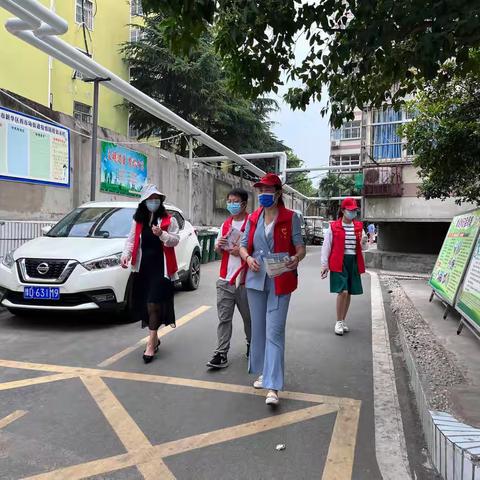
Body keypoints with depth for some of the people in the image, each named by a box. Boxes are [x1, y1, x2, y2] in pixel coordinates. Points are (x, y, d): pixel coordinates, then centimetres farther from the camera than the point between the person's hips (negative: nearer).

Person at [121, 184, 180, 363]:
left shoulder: (169, 220, 1)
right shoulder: (138, 220, 13)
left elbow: (175, 240, -4)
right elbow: (131, 240, 9)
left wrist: (162, 234, -22)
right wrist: (125, 255, -8)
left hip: (161, 267, -4)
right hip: (143, 267, 5)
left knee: (154, 303, -10)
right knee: (144, 304, 9)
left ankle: (151, 344, -6)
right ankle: (154, 337, 27)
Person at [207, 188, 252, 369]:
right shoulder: (225, 224, 13)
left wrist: (243, 251, -21)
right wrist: (218, 246, -1)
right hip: (225, 279, 5)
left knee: (249, 316, 13)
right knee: (224, 318, 3)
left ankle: (251, 344, 36)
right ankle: (221, 354, 7)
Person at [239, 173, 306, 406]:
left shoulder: (290, 218, -2)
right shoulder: (253, 218, 10)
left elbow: (300, 246, -2)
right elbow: (244, 245, 12)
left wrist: (296, 258, -25)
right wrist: (248, 258, -10)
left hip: (280, 281, -4)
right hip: (256, 279, 5)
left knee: (274, 332, -8)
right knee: (258, 328, 13)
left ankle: (272, 387, -5)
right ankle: (263, 372, 32)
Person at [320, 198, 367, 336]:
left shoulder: (359, 227, 9)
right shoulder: (333, 226, -3)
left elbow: (363, 247, 14)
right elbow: (326, 246, -2)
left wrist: (363, 242, -10)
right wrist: (324, 265, -6)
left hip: (354, 262, 5)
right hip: (339, 262, -4)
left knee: (349, 293, 9)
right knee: (343, 291, -14)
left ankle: (343, 321, 23)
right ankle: (338, 322, 3)